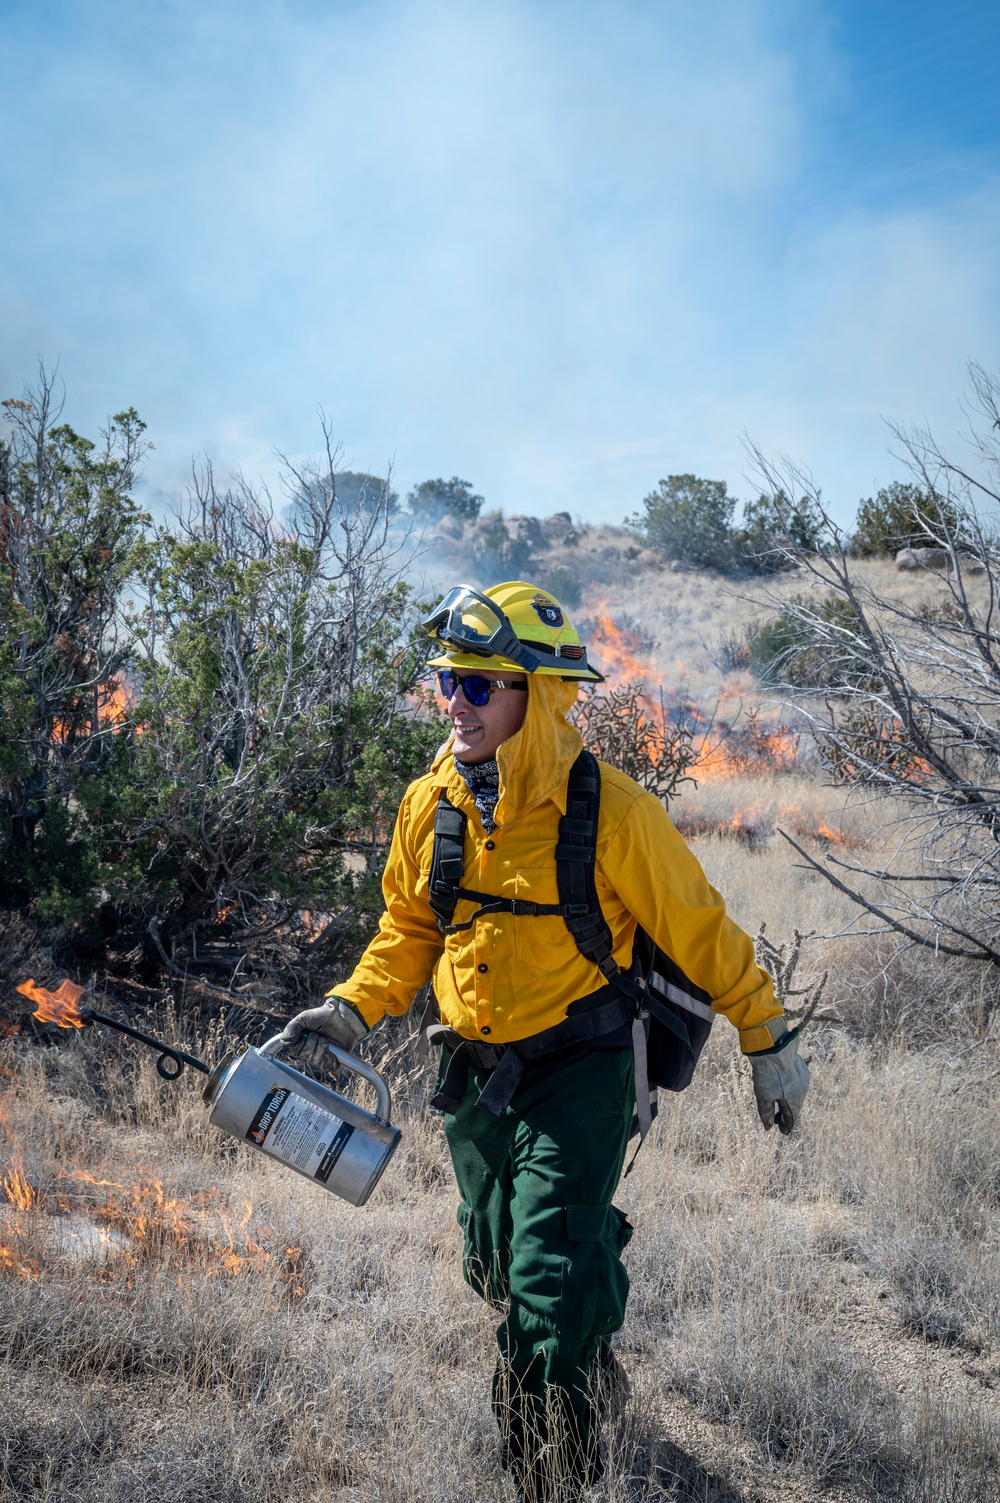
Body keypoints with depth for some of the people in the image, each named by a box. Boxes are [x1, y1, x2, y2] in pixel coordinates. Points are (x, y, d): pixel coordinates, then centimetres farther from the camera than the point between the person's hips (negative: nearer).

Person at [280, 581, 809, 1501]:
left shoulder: (608, 809, -16)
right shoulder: (431, 804, -1)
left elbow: (699, 931, -7)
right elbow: (408, 931, 13)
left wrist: (768, 1042, -1)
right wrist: (352, 1011, -1)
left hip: (578, 1071, -5)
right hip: (474, 1074, 6)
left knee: (549, 1295, -9)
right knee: (501, 1271, 20)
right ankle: (594, 1378, 51)